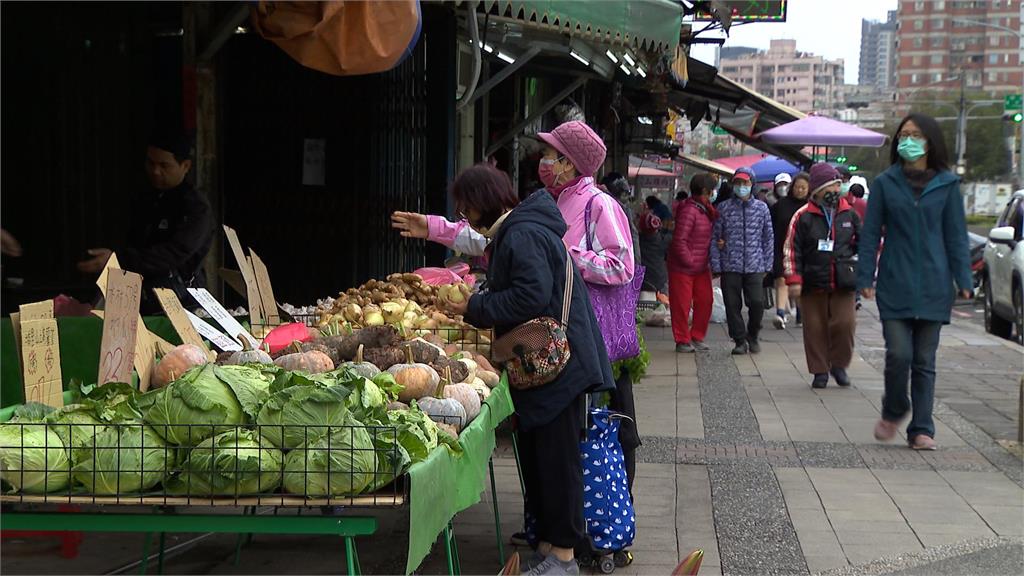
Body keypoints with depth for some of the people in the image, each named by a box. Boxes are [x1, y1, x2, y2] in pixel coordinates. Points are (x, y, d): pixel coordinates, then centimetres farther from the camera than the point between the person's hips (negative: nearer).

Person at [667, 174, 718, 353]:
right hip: (682, 268, -9)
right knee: (682, 305, 2)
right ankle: (682, 341, 13)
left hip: (701, 267, 9)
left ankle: (697, 337, 23)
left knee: (705, 301, 10)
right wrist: (689, 262, -17)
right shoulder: (688, 211, -20)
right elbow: (679, 240, -23)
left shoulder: (706, 210, 10)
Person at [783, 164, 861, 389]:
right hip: (814, 283, -1)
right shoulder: (803, 216, 0)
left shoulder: (850, 214, 8)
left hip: (842, 284, 1)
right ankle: (820, 370, 17)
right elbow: (791, 250, 0)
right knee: (816, 328, 4)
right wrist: (794, 279, -7)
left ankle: (839, 365, 13)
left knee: (845, 323, -9)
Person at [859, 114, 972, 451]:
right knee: (899, 354, -9)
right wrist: (865, 277, -1)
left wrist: (963, 279, -3)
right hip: (895, 284, -1)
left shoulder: (947, 185, 4)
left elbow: (956, 235, 5)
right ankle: (893, 412, 17)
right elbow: (871, 233, 4)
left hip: (933, 286, 1)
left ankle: (921, 430, 13)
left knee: (925, 361, 5)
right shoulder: (885, 183, 3)